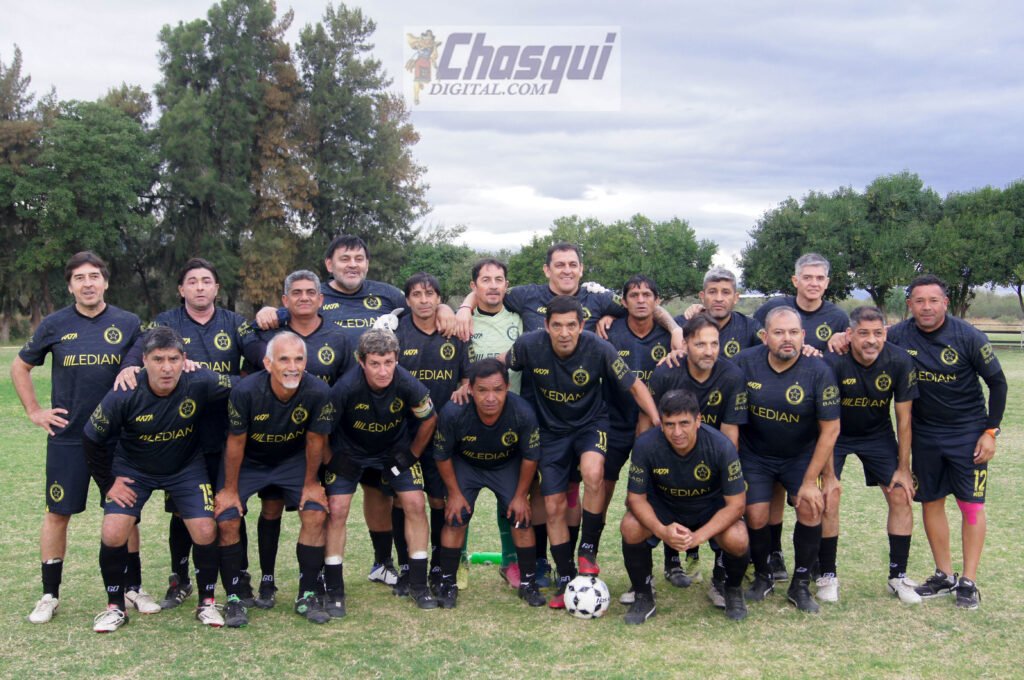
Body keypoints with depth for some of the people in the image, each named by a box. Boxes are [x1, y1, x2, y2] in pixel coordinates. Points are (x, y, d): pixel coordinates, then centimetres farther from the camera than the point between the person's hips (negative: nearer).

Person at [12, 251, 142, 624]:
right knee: (58, 513, 5)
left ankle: (134, 588, 20)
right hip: (67, 438, 0)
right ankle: (50, 596, 17)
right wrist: (34, 411, 5)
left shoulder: (128, 323, -1)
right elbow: (20, 368, 11)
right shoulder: (55, 324, 0)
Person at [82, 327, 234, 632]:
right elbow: (93, 439, -11)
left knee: (206, 532, -11)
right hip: (133, 469, 0)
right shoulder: (124, 395, -26)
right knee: (113, 534, -13)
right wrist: (108, 483, -7)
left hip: (187, 468, 1)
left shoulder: (200, 383, -28)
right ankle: (115, 607, 10)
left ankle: (207, 603, 11)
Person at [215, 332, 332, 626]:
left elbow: (315, 440, -12)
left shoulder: (318, 392, -28)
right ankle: (234, 598, 5)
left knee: (315, 513, -13)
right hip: (248, 461, -1)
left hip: (293, 460, 1)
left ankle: (307, 596, 2)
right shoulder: (245, 391, -31)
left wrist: (310, 483, -3)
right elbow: (236, 442, -17)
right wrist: (230, 489, -8)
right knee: (227, 520, -13)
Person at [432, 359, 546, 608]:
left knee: (521, 519, -5)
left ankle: (528, 583, 13)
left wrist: (520, 495, -8)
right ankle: (448, 584, 9)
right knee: (455, 519, -8)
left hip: (507, 465, 0)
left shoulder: (523, 413, -34)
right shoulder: (453, 413, -35)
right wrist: (455, 493, -10)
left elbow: (530, 457, -15)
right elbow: (442, 456, -15)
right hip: (465, 464, 0)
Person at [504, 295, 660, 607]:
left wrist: (659, 423, -19)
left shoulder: (599, 349, -22)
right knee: (554, 507, 1)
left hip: (591, 423, -2)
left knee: (593, 473, -33)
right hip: (552, 429, 2)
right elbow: (499, 365, 2)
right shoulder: (529, 346, -19)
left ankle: (588, 550, -12)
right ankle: (567, 580, 19)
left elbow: (634, 386, -12)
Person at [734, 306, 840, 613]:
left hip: (801, 455, 0)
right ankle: (762, 576, 22)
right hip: (754, 455, 1)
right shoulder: (746, 362, -16)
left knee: (810, 508, -15)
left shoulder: (818, 371, -20)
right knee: (756, 518, -7)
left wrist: (811, 481, -15)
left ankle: (801, 584, 6)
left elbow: (830, 429, -15)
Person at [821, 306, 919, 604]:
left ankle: (898, 576, 12)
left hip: (878, 434, 3)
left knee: (901, 496, -3)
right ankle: (828, 575, 7)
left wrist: (903, 467, -5)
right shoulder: (833, 362, -29)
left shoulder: (900, 361, -21)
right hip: (837, 434, -3)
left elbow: (903, 417, -9)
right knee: (827, 501, -12)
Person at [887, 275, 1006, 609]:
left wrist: (990, 431, -9)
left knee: (971, 505, -2)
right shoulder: (898, 336, -9)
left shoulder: (969, 337, -15)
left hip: (968, 432, -3)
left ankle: (969, 582, 8)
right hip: (924, 434, 3)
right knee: (931, 503, 8)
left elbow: (997, 383, -6)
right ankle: (944, 576, 22)